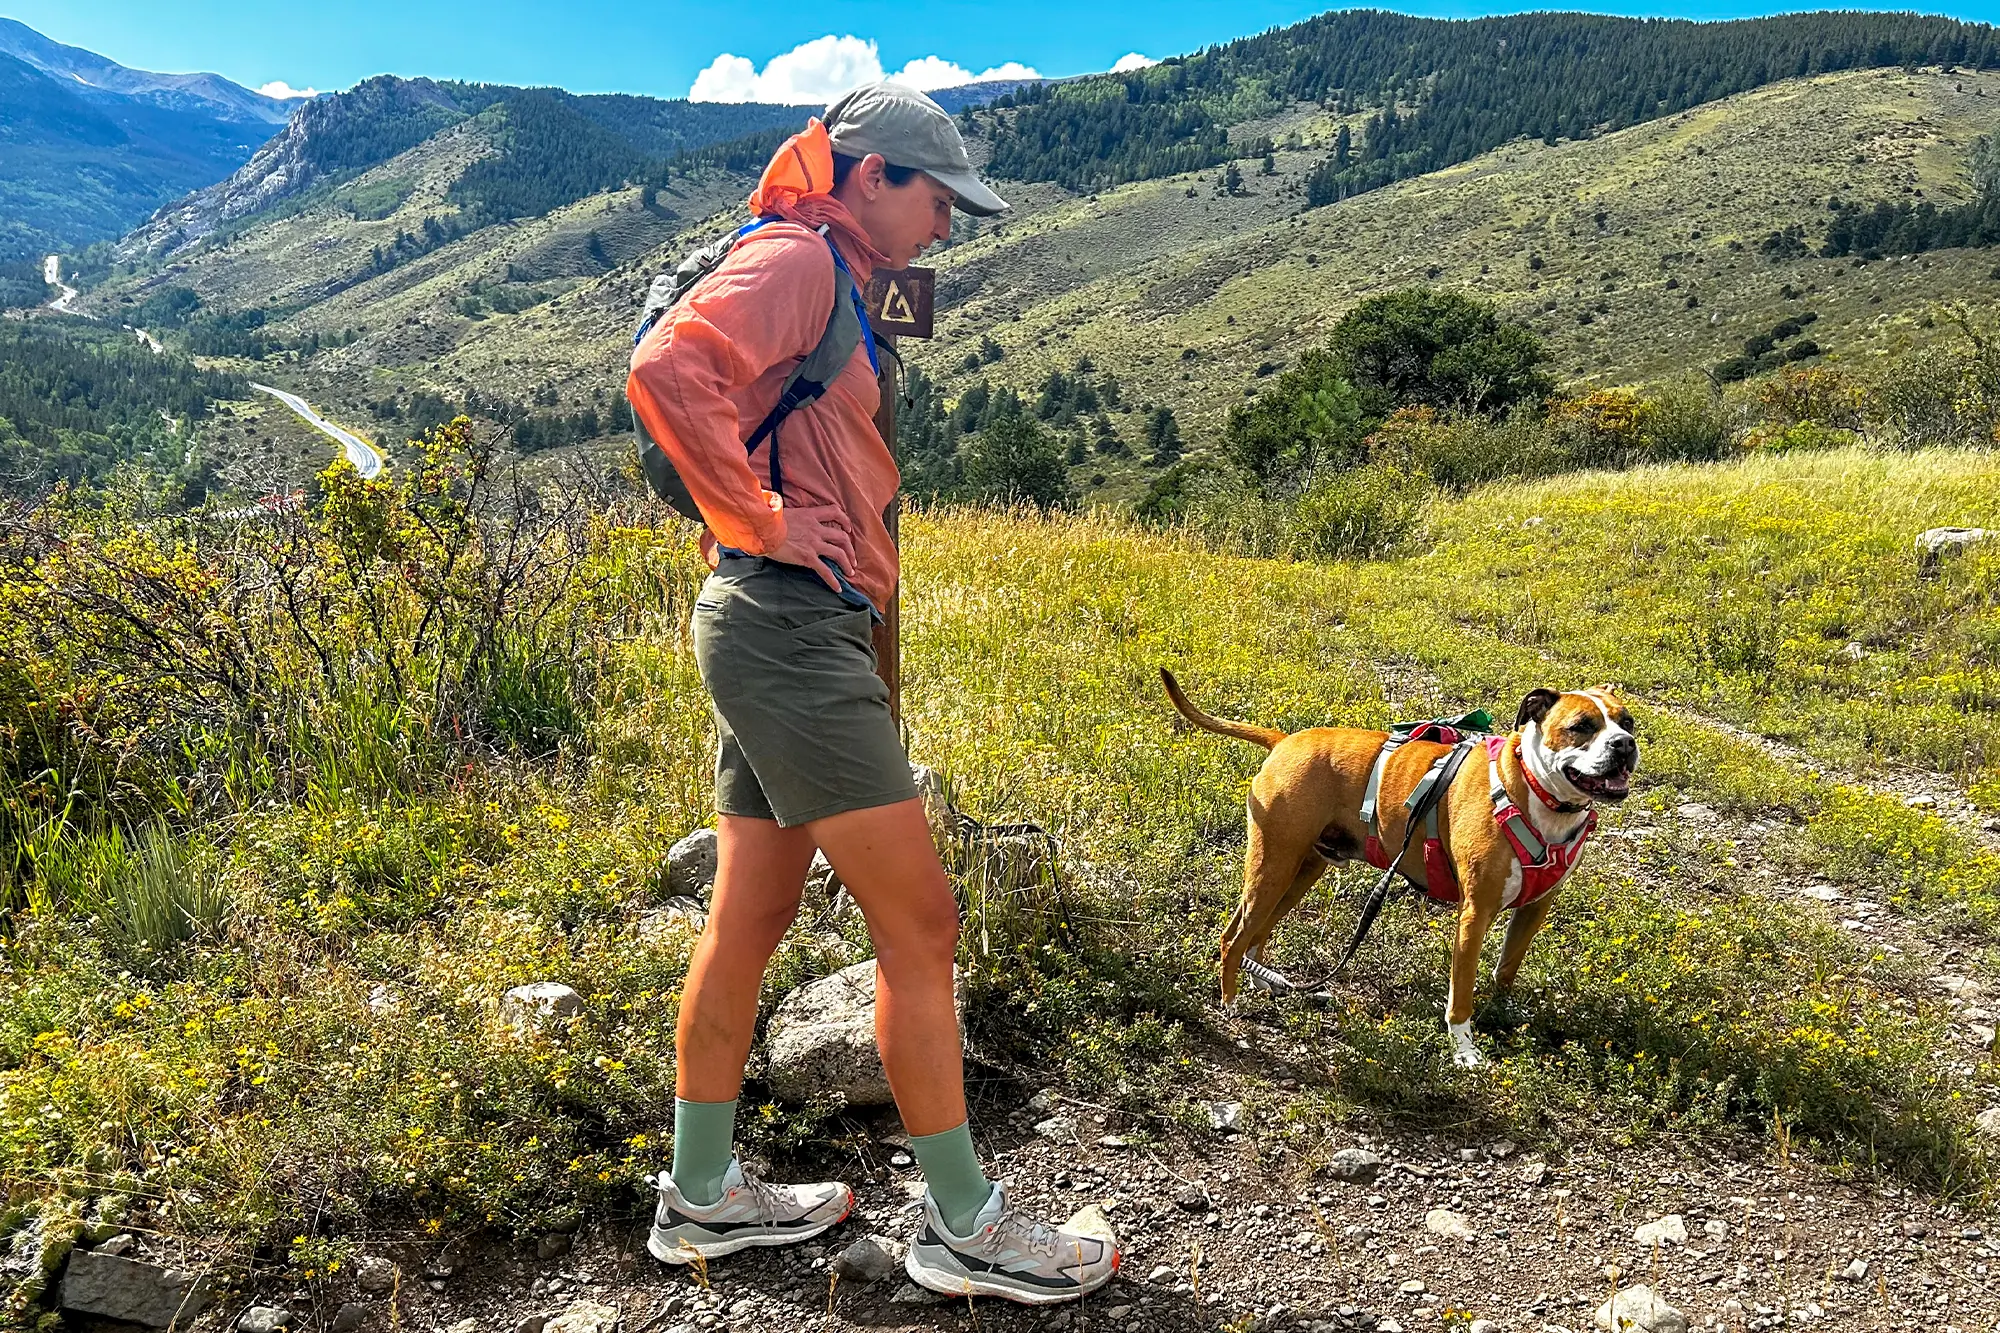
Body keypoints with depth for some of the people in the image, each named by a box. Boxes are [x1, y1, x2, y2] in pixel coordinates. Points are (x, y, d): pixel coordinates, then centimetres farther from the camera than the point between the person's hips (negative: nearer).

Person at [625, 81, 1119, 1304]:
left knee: (752, 920, 14)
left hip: (793, 632, 10)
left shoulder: (831, 286, 24)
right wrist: (761, 524, -19)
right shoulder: (794, 258, -7)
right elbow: (668, 369, -25)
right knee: (919, 923, -5)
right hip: (789, 622, -10)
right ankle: (963, 1225, 8)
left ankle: (704, 1194, 27)